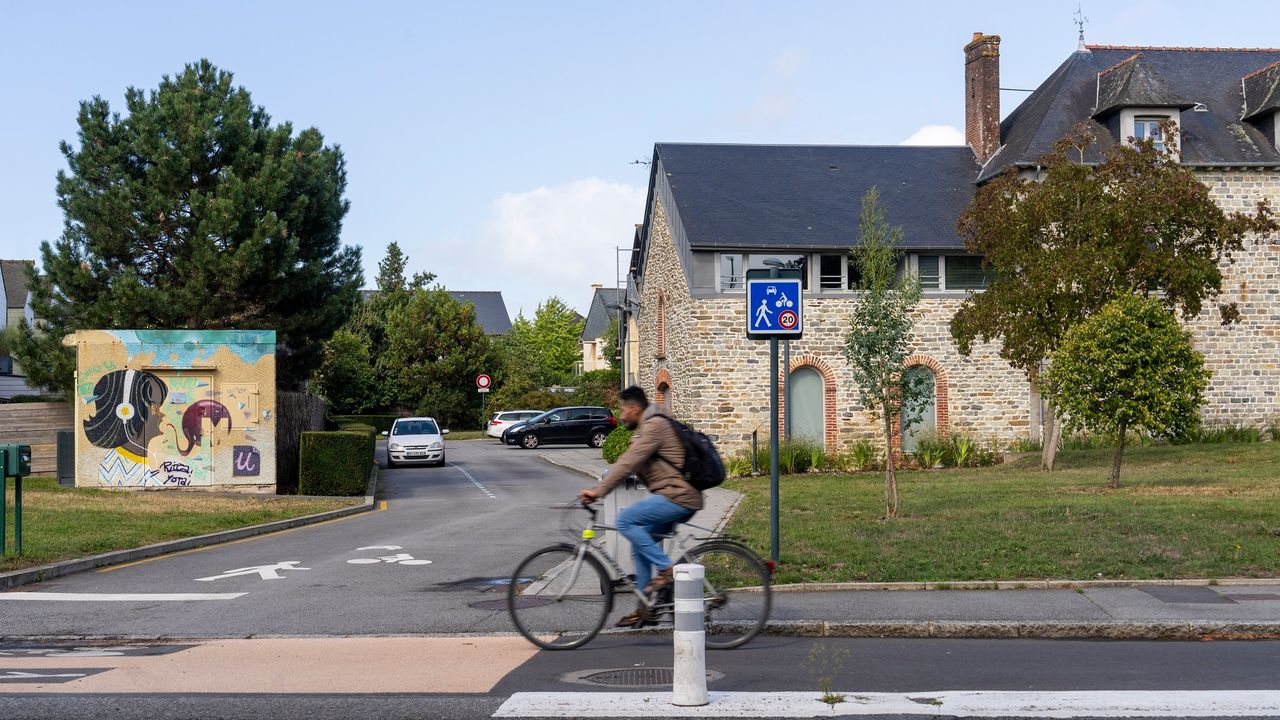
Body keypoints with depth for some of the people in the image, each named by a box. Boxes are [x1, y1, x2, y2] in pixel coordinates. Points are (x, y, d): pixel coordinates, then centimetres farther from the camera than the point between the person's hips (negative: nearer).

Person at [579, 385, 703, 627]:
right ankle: (645, 610, 19)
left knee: (625, 520, -19)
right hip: (678, 498, 11)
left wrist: (597, 491, -20)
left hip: (677, 497, -11)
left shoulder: (655, 426, -13)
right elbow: (628, 464, 25)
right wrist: (599, 489, 20)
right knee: (640, 548, 13)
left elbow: (628, 463, -20)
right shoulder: (649, 427, 21)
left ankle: (666, 568, -14)